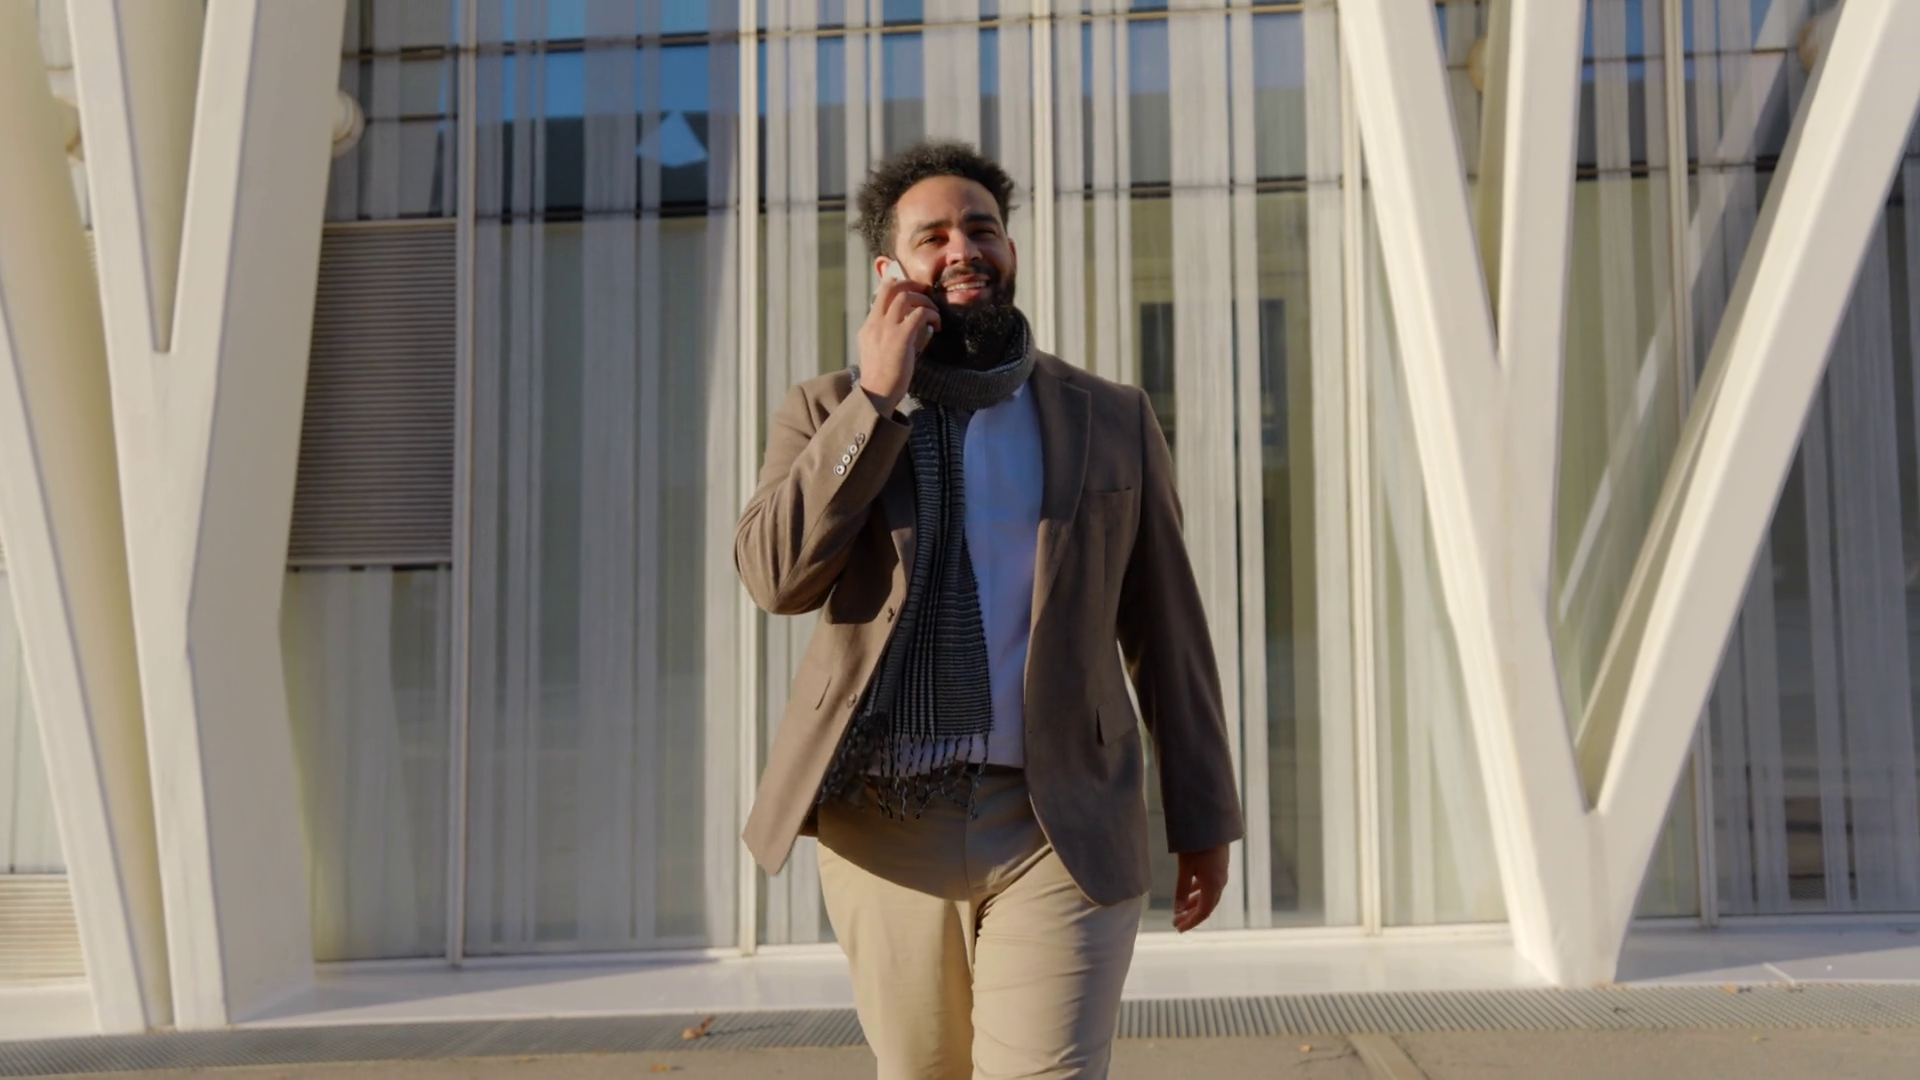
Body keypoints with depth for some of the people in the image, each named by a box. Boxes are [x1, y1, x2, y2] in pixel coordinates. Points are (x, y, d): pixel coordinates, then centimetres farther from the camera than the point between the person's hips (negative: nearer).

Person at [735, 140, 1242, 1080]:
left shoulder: (1111, 421, 7)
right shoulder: (827, 412, 7)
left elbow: (1165, 632, 8)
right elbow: (776, 575, -11)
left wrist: (1203, 818, 8)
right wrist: (879, 397, -12)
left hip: (1058, 826, -1)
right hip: (885, 827, 1)